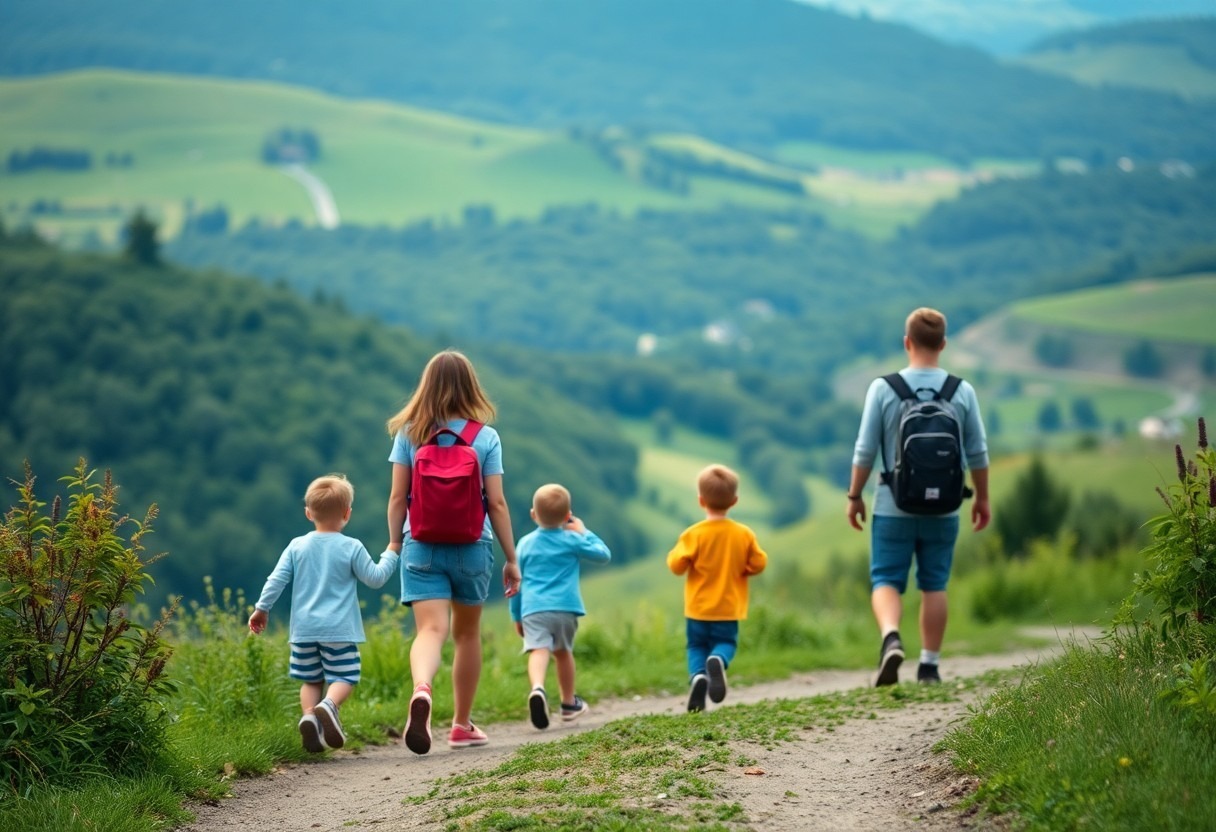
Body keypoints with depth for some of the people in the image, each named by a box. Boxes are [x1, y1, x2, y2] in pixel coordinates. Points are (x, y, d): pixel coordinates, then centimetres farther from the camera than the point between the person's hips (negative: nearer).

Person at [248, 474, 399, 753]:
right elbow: (375, 578, 3)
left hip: (304, 628, 3)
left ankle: (309, 714, -11)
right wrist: (391, 555, 18)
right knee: (344, 678, -2)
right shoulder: (351, 548, -4)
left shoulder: (297, 547, 4)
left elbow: (277, 579, 2)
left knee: (310, 680, 13)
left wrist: (262, 608, 12)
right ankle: (328, 706, -31)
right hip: (338, 630, -3)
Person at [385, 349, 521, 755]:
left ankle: (421, 689, -41)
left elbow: (398, 497, -1)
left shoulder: (408, 434, -1)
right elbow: (496, 503, -4)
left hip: (421, 547, 0)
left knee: (431, 629, -9)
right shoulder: (486, 437, -3)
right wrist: (511, 559, 3)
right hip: (472, 547, 0)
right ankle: (462, 725, 26)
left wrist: (394, 543, 13)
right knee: (467, 633, 16)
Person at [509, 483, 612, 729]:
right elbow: (604, 555, 16)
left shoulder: (525, 544, 12)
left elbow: (516, 582, 14)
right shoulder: (572, 540, 6)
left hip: (532, 608, 0)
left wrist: (516, 616, 22)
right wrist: (584, 532, 25)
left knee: (538, 651, -18)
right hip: (565, 607, 0)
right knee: (563, 652, 20)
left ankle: (538, 688, -47)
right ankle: (569, 703, 34)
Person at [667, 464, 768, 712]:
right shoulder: (744, 534, -5)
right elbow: (759, 563, -1)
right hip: (729, 609, 1)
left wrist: (674, 554, 7)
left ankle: (698, 674, -17)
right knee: (725, 643, 14)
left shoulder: (694, 534, -12)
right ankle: (717, 660, -23)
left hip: (698, 609, -1)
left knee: (697, 645, 15)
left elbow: (677, 565, -14)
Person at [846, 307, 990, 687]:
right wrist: (982, 498, 15)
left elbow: (865, 451, -6)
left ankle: (891, 638, -22)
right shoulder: (962, 391, -3)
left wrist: (854, 496, 6)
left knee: (886, 580, 5)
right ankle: (929, 665, 15)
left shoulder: (884, 388, -8)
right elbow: (977, 454, 2)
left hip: (894, 507, -2)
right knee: (934, 585, 12)